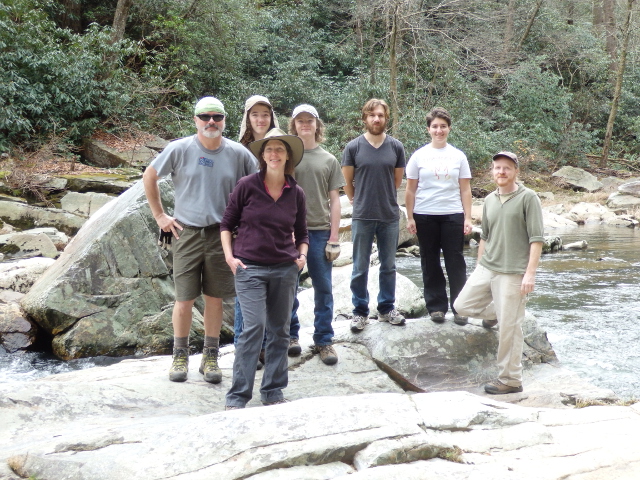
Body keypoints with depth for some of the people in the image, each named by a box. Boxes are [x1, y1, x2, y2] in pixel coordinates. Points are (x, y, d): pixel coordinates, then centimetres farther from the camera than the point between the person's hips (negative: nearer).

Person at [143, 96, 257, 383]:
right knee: (184, 299, 2)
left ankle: (210, 357, 19)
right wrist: (160, 216, 5)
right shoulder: (180, 150, -4)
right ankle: (180, 356, 17)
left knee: (215, 298, 7)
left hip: (222, 234, 1)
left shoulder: (238, 153, 0)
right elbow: (149, 177, 7)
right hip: (187, 232, -1)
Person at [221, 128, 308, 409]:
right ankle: (237, 397, -4)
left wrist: (302, 255, 1)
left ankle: (273, 392, 19)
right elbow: (227, 223, 5)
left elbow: (301, 233, 19)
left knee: (280, 331, 7)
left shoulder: (296, 193, 7)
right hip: (250, 268, -4)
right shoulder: (247, 186, -3)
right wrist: (229, 256, -6)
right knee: (254, 328, -13)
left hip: (285, 270, 4)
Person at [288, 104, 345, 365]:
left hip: (320, 230, 1)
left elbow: (334, 200, 8)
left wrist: (334, 237, 1)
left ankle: (324, 340, 9)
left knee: (323, 289, 2)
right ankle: (290, 335, 20)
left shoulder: (328, 160, 9)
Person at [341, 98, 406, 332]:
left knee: (388, 266, 12)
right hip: (362, 217, -2)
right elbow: (347, 182, 5)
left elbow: (397, 179, 11)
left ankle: (387, 308, 24)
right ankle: (360, 311, 16)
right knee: (360, 268, 5)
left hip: (390, 216, 2)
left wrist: (385, 199, 12)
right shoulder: (353, 147, -4)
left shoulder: (396, 147, 0)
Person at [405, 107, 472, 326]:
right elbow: (410, 190, 4)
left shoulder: (458, 156, 5)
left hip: (453, 216, 0)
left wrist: (468, 218, 0)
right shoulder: (419, 156, 2)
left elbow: (465, 190, 5)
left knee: (455, 262, 0)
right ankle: (436, 306, 15)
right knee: (430, 263, 6)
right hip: (425, 216, 0)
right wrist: (410, 218, -2)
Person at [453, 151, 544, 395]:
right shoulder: (489, 200, 13)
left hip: (513, 272, -6)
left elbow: (536, 238, -11)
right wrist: (479, 267, 20)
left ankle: (510, 380, 8)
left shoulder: (528, 198, -6)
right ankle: (495, 311, 31)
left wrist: (530, 273, -17)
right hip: (486, 267, 7)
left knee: (509, 327, -3)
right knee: (463, 305, 4)